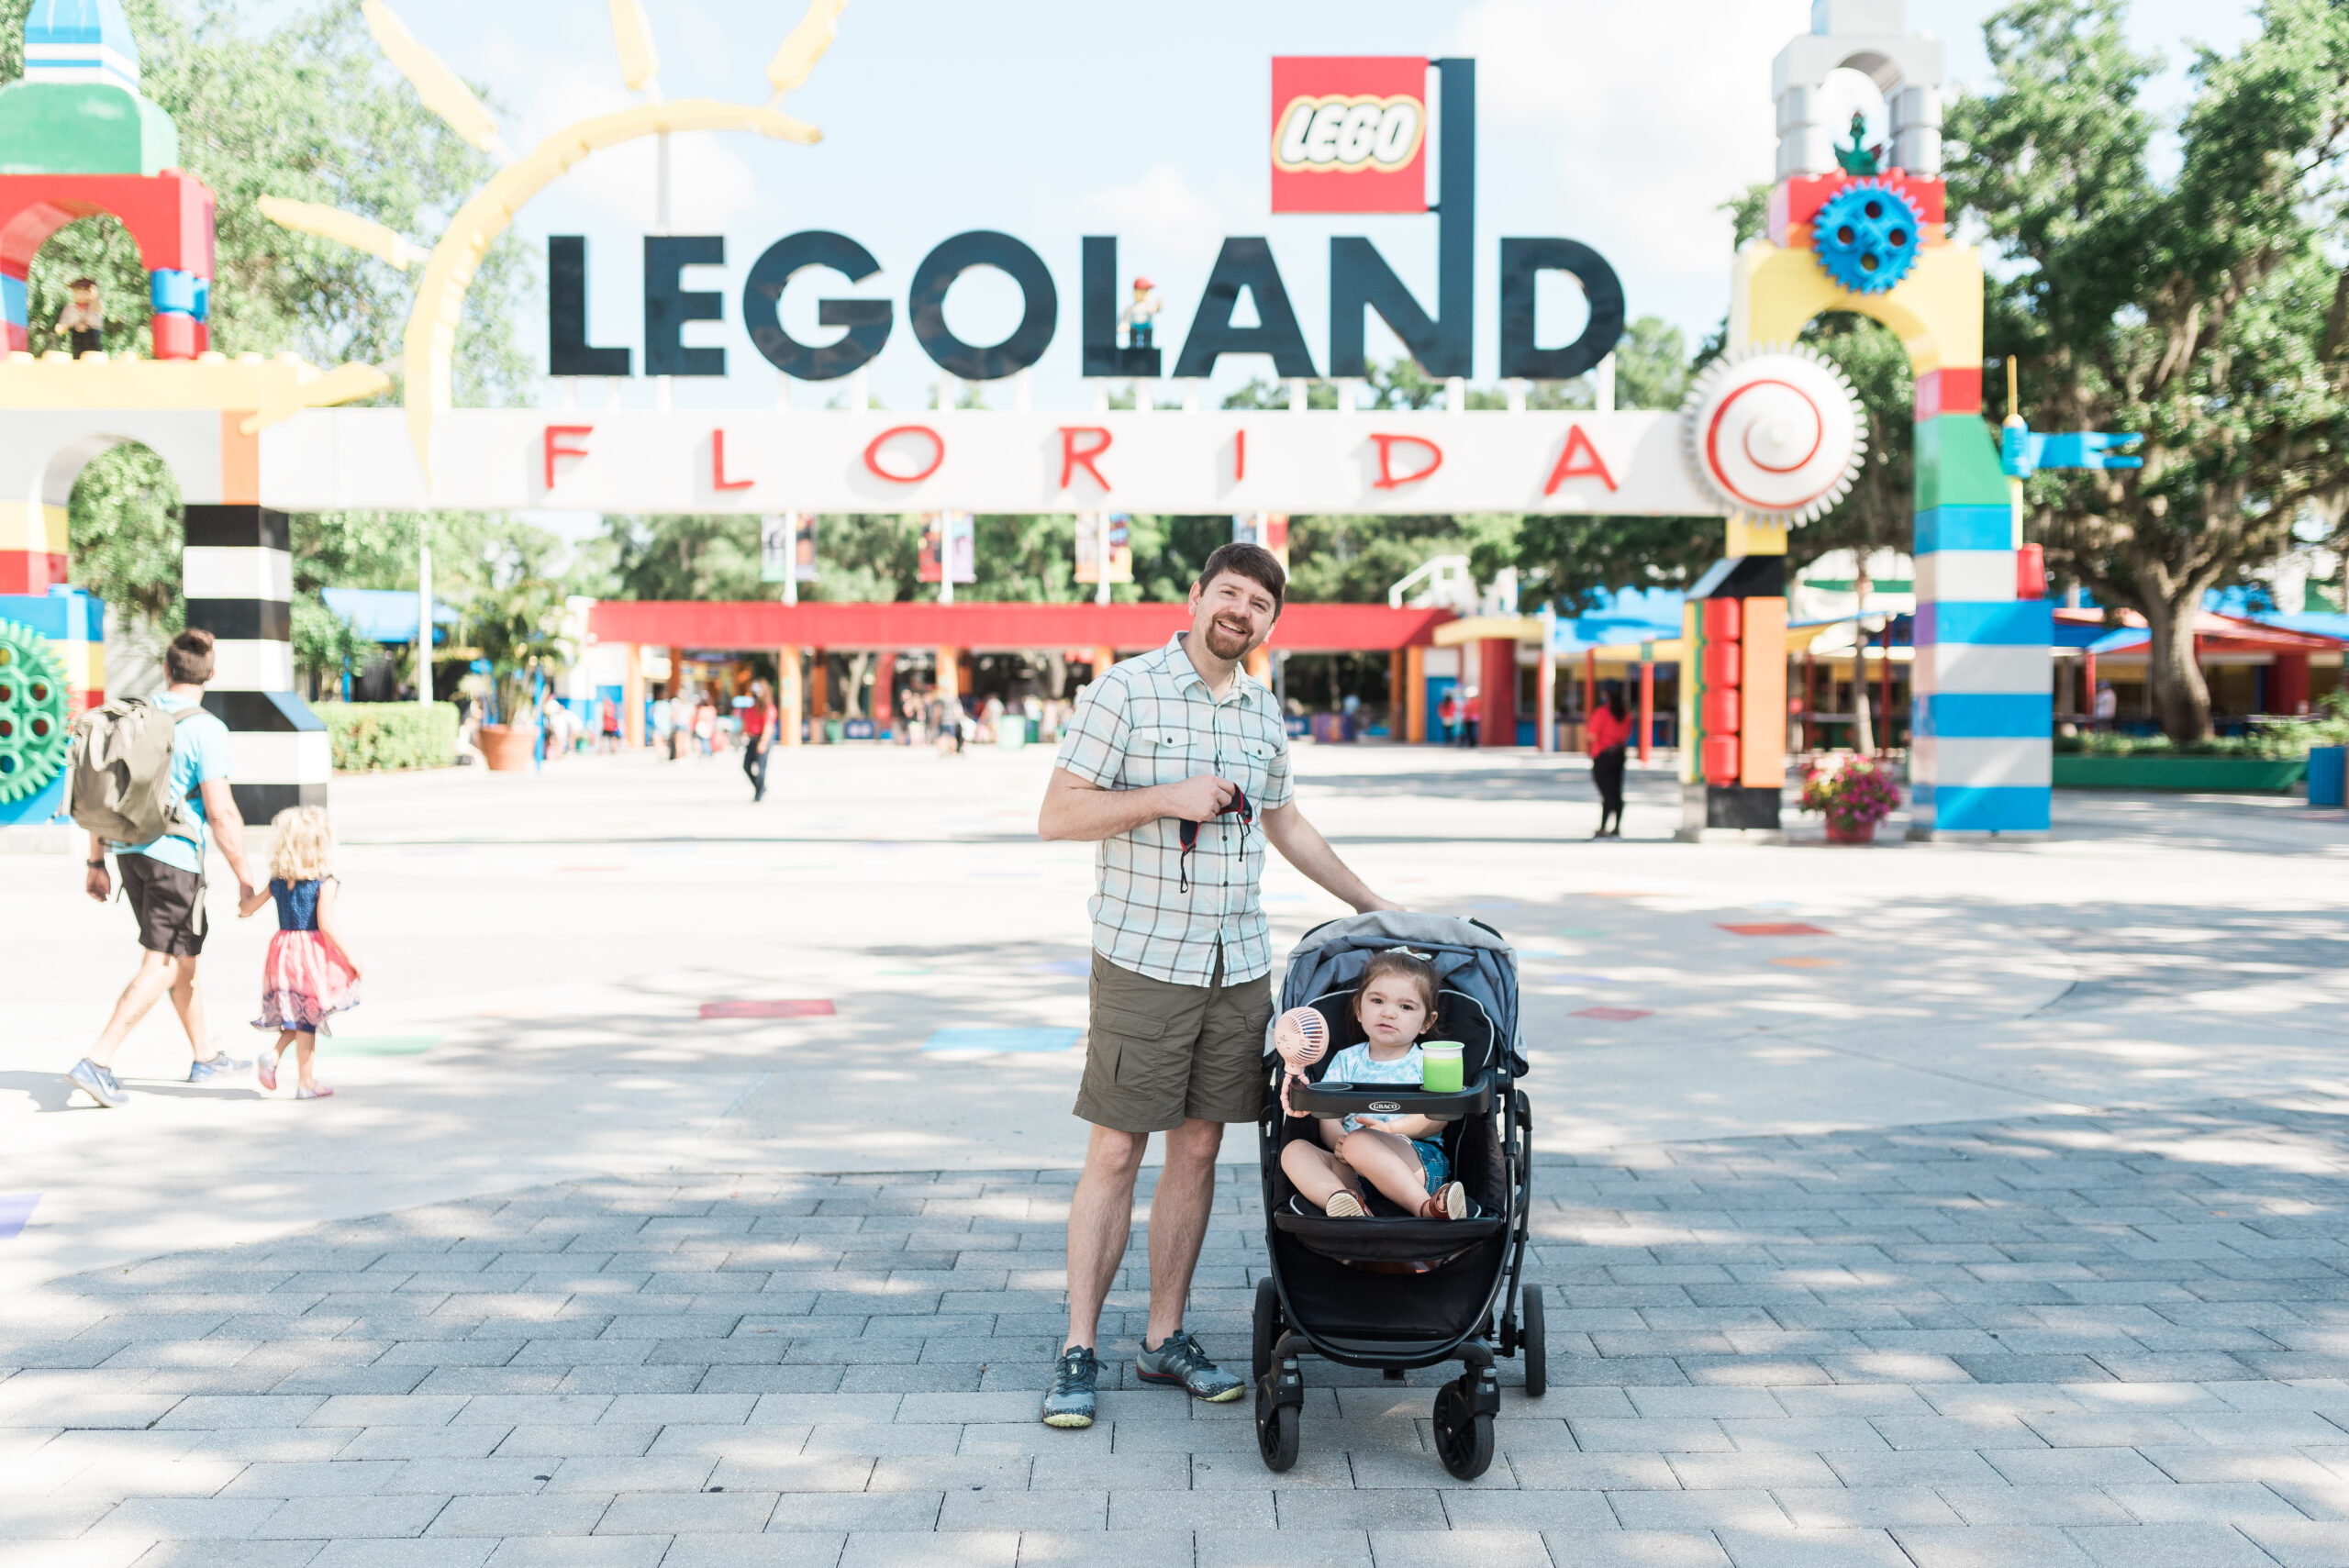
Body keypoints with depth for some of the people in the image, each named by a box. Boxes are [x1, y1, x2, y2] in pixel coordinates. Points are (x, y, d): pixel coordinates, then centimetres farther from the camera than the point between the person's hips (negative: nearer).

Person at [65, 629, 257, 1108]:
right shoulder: (205, 729, -14)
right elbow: (221, 812, -17)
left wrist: (97, 863, 16)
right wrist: (244, 875, -7)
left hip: (130, 851, 8)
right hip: (175, 855, -7)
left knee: (186, 955, 20)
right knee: (160, 968, -3)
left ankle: (204, 1056, 30)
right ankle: (97, 1062, -12)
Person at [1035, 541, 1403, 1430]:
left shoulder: (1263, 711, 11)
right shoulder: (1125, 690, -7)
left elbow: (1284, 823, 26)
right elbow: (1057, 815, -9)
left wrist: (1368, 904, 30)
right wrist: (1168, 798, -18)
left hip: (1239, 967, 5)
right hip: (1142, 963, -5)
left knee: (1198, 1149, 9)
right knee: (1115, 1155, -3)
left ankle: (1165, 1339, 19)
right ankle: (1079, 1351, 6)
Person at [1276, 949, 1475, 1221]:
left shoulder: (1427, 1063, 14)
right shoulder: (1346, 1061, 22)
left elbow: (1438, 1117, -3)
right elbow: (1328, 1118, 10)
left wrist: (1390, 1128, -18)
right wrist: (1339, 1142, -14)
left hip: (1421, 1163, -4)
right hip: (1353, 1176, 4)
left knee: (1359, 1142, -33)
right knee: (1294, 1150, -21)